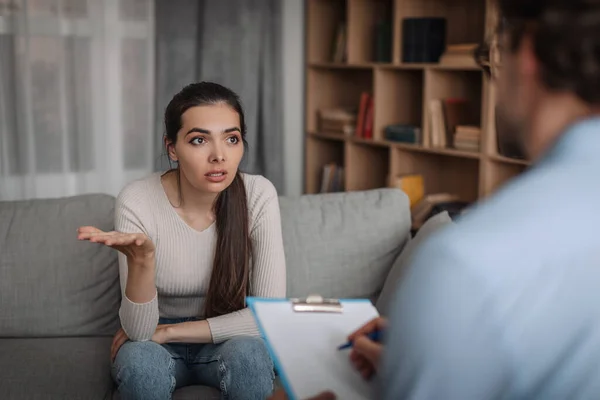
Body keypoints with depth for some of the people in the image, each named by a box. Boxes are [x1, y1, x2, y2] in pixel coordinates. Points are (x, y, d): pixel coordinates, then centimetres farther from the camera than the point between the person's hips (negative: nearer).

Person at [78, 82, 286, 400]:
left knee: (249, 354, -32)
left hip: (224, 340, 1)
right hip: (158, 346, 0)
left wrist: (167, 331, -20)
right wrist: (141, 260, -42)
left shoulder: (258, 195, -19)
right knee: (139, 359, -33)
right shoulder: (138, 202, -21)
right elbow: (138, 331, -23)